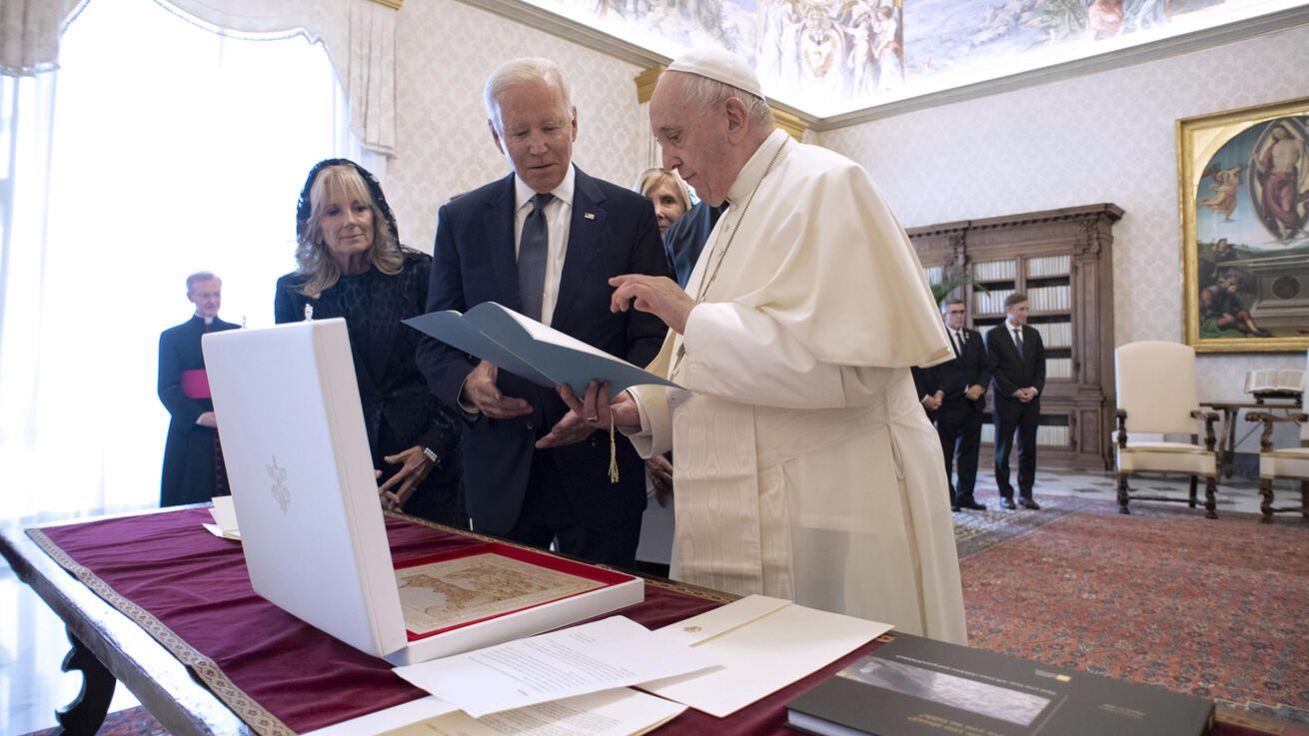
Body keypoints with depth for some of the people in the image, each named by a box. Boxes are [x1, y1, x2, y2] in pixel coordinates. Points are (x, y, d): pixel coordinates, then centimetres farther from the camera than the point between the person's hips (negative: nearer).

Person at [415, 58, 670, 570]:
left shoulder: (629, 214, 0)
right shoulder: (461, 219, 5)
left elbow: (652, 336, -2)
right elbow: (434, 344, 5)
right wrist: (466, 383, -16)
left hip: (597, 464, -1)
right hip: (498, 469, 2)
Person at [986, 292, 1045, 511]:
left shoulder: (1033, 334, 12)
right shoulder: (994, 335, -3)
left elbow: (1041, 366, 9)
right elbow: (994, 369, -8)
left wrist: (1035, 389, -7)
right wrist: (1014, 392, -14)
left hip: (1031, 400, 4)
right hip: (1006, 400, -4)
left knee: (1028, 449, 5)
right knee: (1003, 449, 3)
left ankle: (1026, 493, 13)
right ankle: (1005, 494, 11)